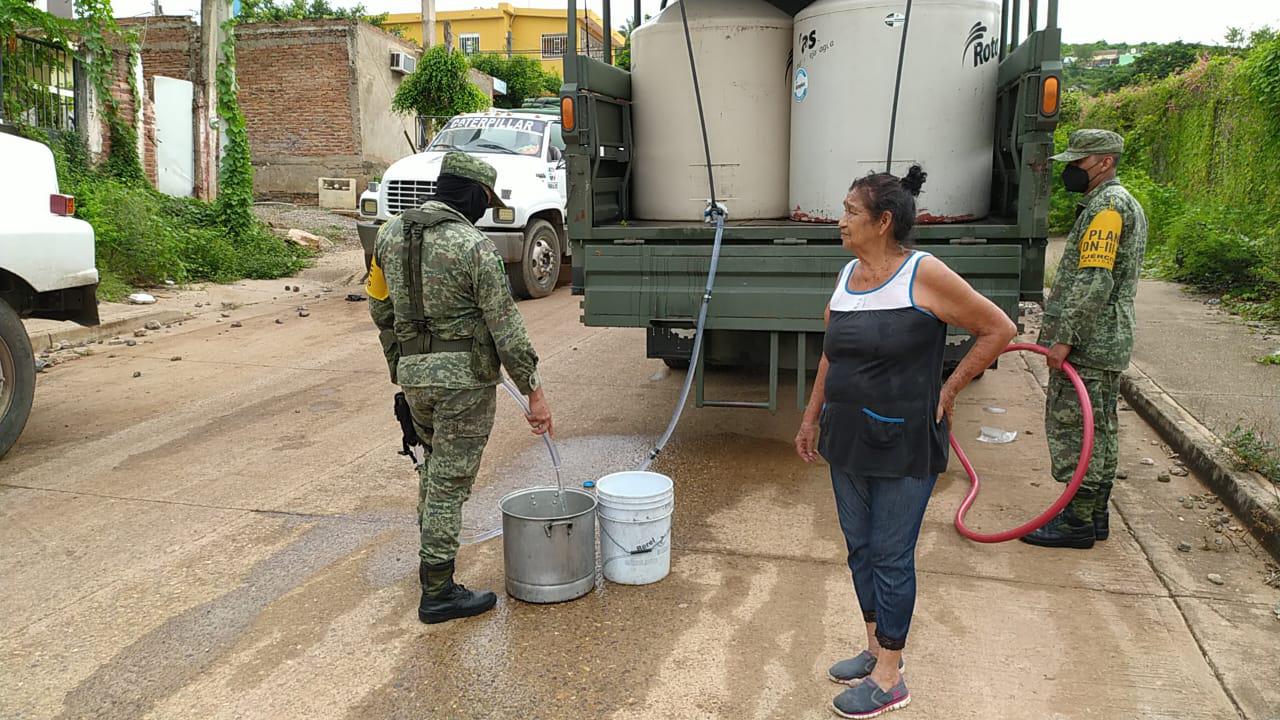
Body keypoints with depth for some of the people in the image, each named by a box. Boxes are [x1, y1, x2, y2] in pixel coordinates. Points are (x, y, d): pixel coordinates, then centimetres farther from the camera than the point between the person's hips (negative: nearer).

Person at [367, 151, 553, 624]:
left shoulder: (390, 234, 6)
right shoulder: (474, 246, -15)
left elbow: (381, 309, 14)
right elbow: (506, 327, -15)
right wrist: (534, 391, -9)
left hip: (412, 373, 7)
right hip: (465, 377, -6)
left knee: (434, 460, 26)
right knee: (450, 479, 2)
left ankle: (432, 556, 38)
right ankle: (438, 592, 11)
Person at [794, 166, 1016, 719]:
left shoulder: (924, 275, -14)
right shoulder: (847, 275, 7)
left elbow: (999, 328, -8)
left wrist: (949, 389, -7)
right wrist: (812, 417, 19)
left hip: (903, 447, -7)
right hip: (847, 442, 7)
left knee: (891, 558, 3)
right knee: (860, 548, 16)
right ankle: (877, 647, 35)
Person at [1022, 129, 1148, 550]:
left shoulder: (1106, 206, -16)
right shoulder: (1124, 204, 19)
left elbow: (1093, 282, -24)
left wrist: (1063, 338, -23)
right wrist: (1062, 330, 24)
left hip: (1087, 344, -11)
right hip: (1108, 343, 11)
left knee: (1073, 428, -5)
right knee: (1099, 428, 15)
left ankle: (1078, 522, 3)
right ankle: (1095, 515, 24)